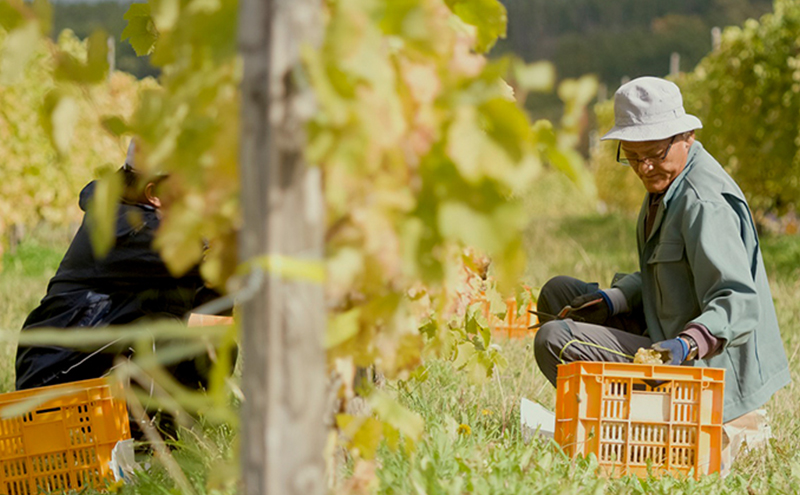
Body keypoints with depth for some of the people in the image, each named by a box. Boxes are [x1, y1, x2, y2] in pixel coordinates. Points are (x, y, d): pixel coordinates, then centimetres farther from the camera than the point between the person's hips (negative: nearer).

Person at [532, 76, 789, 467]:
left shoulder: (704, 202, -22)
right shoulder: (667, 181, 9)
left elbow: (739, 300, -29)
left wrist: (687, 343, -46)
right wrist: (616, 298, 1)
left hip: (710, 374, -11)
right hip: (670, 346, 11)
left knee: (554, 340, -19)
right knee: (557, 294, 16)